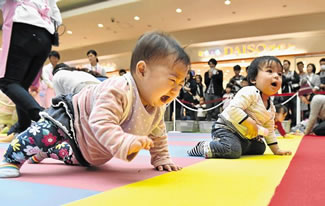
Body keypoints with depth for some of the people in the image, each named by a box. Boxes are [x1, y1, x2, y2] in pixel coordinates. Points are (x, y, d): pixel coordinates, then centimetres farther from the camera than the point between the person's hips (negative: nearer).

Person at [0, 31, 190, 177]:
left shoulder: (157, 109, -15)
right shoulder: (119, 90, -42)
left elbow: (157, 135, 2)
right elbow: (101, 123, -52)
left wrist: (161, 158, -3)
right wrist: (126, 143, -62)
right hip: (72, 117, -8)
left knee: (78, 159, 29)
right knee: (44, 134, -31)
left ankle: (46, 153, 54)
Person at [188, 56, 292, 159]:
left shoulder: (271, 107, 9)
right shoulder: (250, 92, -19)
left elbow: (269, 131, 18)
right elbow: (233, 109, -32)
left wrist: (276, 150, 16)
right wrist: (250, 123, -31)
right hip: (226, 128, -10)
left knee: (260, 148, 19)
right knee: (233, 150, -33)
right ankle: (203, 147, -8)